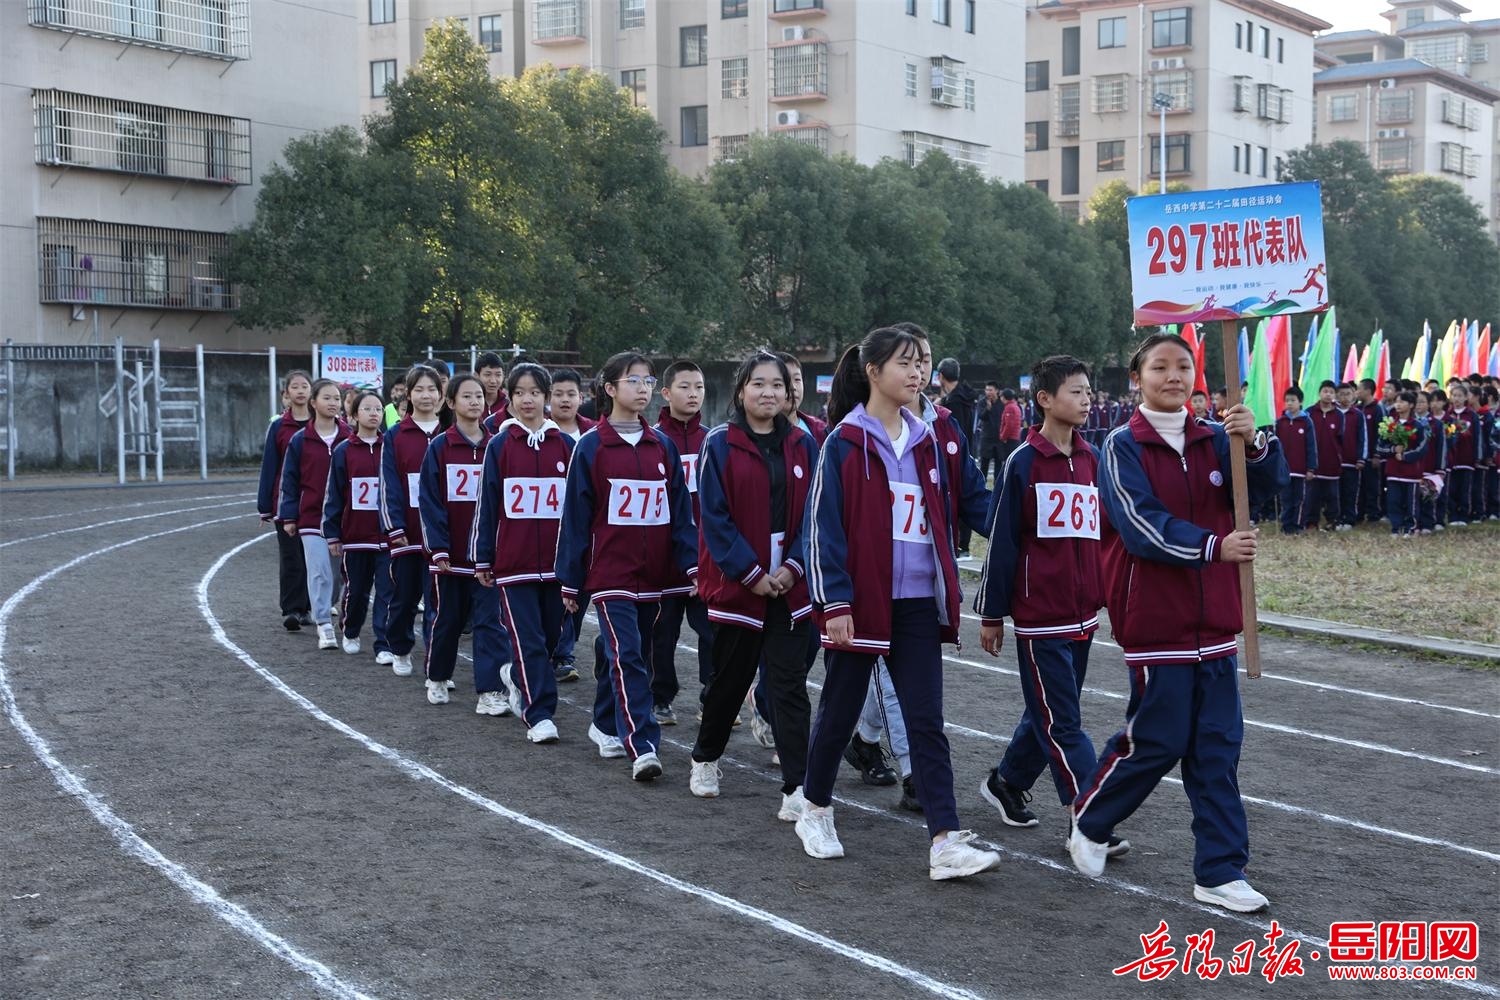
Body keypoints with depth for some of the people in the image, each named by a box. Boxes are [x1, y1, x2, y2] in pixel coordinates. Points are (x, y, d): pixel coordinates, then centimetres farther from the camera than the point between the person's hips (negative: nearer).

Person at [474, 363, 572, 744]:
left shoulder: (565, 445, 5)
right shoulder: (499, 445, 2)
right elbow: (487, 505, 3)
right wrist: (482, 560, 3)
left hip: (556, 560, 2)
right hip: (513, 561, -2)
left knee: (550, 635, 11)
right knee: (529, 640, -7)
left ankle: (518, 678, 36)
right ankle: (539, 715, -3)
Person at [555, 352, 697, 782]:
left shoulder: (662, 446, 8)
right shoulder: (591, 447, -3)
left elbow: (680, 510, 9)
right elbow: (575, 515, -1)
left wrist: (692, 565, 1)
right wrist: (570, 581, -1)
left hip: (653, 575, 5)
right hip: (610, 573, -4)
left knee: (634, 655, 14)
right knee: (626, 657, -14)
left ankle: (606, 726, 32)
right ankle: (641, 746, -18)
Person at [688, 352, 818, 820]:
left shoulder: (803, 444, 5)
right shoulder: (720, 444, -4)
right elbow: (715, 517, -7)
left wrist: (793, 567, -9)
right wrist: (751, 572, -13)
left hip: (789, 585, 2)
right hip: (736, 584, -2)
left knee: (789, 684, -3)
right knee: (729, 678, 12)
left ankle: (796, 787, -3)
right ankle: (705, 759, 35)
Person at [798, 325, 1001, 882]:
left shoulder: (923, 441, 11)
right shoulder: (844, 443, -7)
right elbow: (823, 527, -10)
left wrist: (949, 591, 15)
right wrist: (834, 601, -16)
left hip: (916, 603, 5)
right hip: (860, 604, -4)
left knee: (927, 721, -2)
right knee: (840, 709, 9)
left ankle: (946, 843, -5)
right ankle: (815, 812, 30)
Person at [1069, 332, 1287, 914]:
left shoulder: (1215, 441, 7)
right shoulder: (1122, 448, -6)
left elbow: (1273, 479, -7)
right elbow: (1144, 527, -17)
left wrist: (1253, 442, -27)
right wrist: (1213, 547, -29)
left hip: (1214, 620, 5)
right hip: (1156, 620, -5)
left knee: (1217, 747, 6)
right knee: (1157, 740, 0)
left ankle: (1219, 872, 13)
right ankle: (1089, 823, 25)